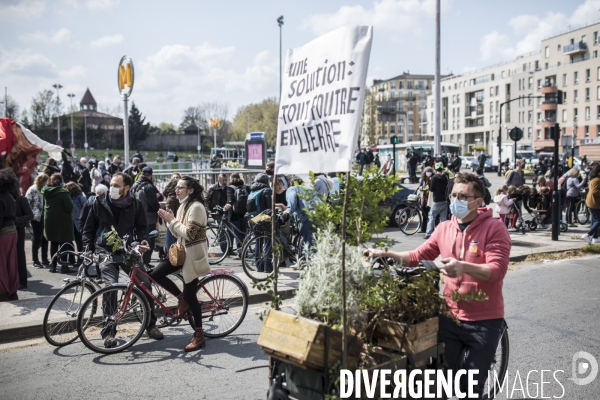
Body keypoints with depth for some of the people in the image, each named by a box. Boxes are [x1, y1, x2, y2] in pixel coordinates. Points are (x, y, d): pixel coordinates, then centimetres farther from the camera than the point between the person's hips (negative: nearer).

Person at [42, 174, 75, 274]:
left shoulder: (46, 192, 2)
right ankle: (64, 266, 0)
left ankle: (53, 265, 16)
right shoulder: (63, 192, -16)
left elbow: (46, 205, 15)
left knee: (53, 244, 13)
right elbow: (69, 207, -18)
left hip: (50, 221, 6)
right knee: (64, 244, 1)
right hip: (62, 221, -6)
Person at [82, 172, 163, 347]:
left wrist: (143, 239, -11)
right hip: (106, 252, -1)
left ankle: (151, 325, 11)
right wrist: (88, 249, 0)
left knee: (145, 284, -9)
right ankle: (109, 332, -6)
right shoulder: (100, 203, 0)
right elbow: (88, 229, 9)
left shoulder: (135, 205, 0)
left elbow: (141, 227, 9)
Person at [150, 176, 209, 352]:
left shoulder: (196, 207, -18)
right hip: (181, 251, 9)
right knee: (156, 274, -5)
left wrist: (172, 220, -17)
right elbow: (177, 233, 13)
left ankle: (199, 336, 9)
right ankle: (182, 299, 13)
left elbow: (188, 234, -25)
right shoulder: (184, 205, 12)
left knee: (190, 296, -4)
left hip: (192, 255, -9)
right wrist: (169, 220, -2)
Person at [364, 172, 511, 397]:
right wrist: (385, 254, -4)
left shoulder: (493, 229, -12)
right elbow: (418, 257, 9)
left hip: (484, 320, -4)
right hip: (450, 317, 4)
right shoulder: (444, 229, 3)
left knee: (471, 385, 7)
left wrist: (464, 266, -40)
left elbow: (497, 270, -23)